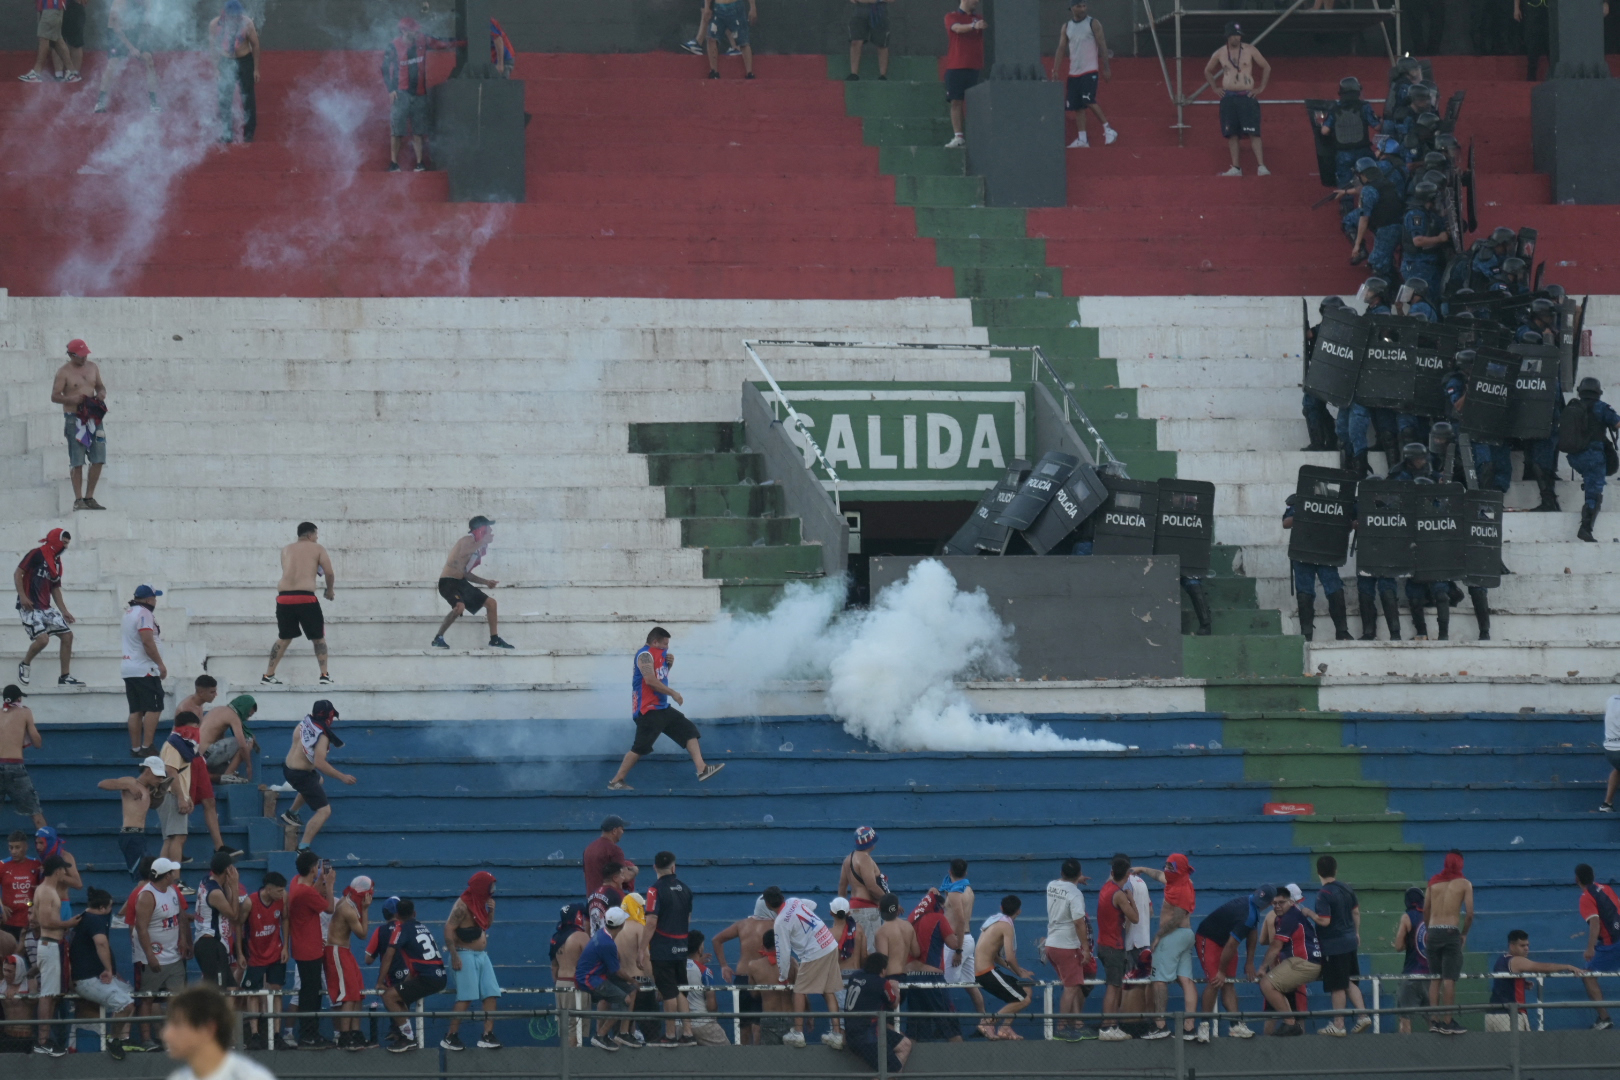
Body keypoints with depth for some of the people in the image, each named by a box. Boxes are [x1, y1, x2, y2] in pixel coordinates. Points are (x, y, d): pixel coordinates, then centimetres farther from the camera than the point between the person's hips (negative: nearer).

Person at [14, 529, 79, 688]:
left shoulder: (56, 563, 16)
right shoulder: (36, 555, -8)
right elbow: (17, 573, -11)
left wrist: (64, 611, 18)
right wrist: (22, 596, -19)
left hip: (46, 608, 8)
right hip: (29, 607, -8)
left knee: (67, 636, 1)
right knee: (42, 638, -23)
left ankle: (65, 676, 8)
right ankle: (25, 665, 5)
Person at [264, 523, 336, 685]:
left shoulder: (286, 550, 19)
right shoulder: (317, 549, 8)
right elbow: (329, 573, 3)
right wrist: (330, 590, 21)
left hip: (284, 598, 4)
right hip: (305, 598, -4)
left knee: (284, 638, 18)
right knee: (318, 638, 11)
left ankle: (268, 675, 15)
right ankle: (324, 675, 2)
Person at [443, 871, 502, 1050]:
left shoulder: (480, 904, 13)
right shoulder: (462, 905, -13)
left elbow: (486, 925, 25)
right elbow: (448, 930, -19)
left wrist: (491, 910, 6)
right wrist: (454, 956, -23)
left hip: (481, 955, 9)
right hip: (466, 955, -9)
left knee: (492, 995, 0)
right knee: (466, 998, -12)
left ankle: (487, 1036, 0)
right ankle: (450, 1037, -6)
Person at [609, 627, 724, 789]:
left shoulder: (658, 654, 16)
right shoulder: (645, 655, -14)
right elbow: (650, 680, -25)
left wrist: (669, 665, 7)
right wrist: (673, 693, -18)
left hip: (661, 708, 10)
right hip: (648, 709, -10)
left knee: (689, 730, 6)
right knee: (640, 747, -11)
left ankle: (701, 769, 1)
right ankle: (616, 781, -4)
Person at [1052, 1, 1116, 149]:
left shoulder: (1093, 24, -2)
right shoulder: (1066, 27, 10)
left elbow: (1102, 46, -3)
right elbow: (1061, 49, 10)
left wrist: (1106, 68, -8)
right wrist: (1055, 71, 2)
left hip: (1090, 70, -5)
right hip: (1074, 73, 5)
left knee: (1089, 101, -18)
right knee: (1077, 106, 2)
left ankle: (1108, 130, -10)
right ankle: (1081, 139, 4)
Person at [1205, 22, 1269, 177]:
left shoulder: (1249, 50, 0)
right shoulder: (1220, 53, 6)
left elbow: (1266, 67, 9)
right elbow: (1208, 71, 23)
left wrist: (1261, 88, 4)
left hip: (1247, 96, -3)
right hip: (1228, 97, 3)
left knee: (1253, 133, -11)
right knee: (1232, 134, 2)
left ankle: (1261, 166, -13)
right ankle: (1235, 168, 8)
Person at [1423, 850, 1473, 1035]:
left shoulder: (1433, 882, 9)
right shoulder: (1464, 884, 0)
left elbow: (1425, 911, 8)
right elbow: (1470, 914, -6)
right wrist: (1464, 934, 8)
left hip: (1434, 932, 4)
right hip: (1451, 931, -4)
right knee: (1449, 978, -4)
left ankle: (1434, 1020, 8)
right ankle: (1447, 1021, -7)